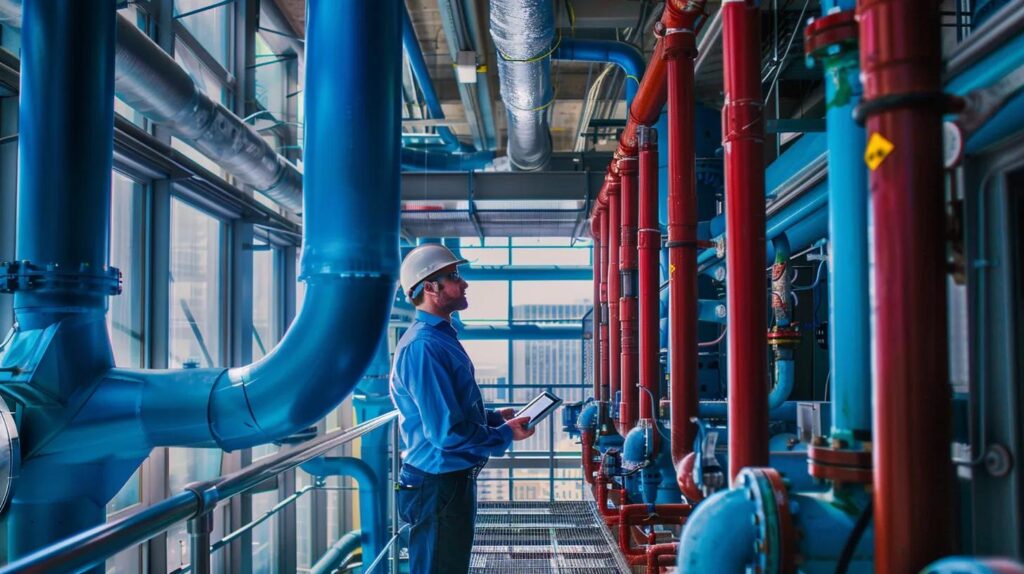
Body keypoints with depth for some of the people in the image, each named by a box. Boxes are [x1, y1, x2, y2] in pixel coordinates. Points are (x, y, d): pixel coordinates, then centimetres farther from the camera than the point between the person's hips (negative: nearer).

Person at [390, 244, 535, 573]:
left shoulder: (440, 337, 11)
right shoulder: (423, 346, -23)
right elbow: (446, 433, -26)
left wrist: (495, 417, 9)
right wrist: (505, 435, -13)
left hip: (453, 481, 10)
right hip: (438, 485, -10)